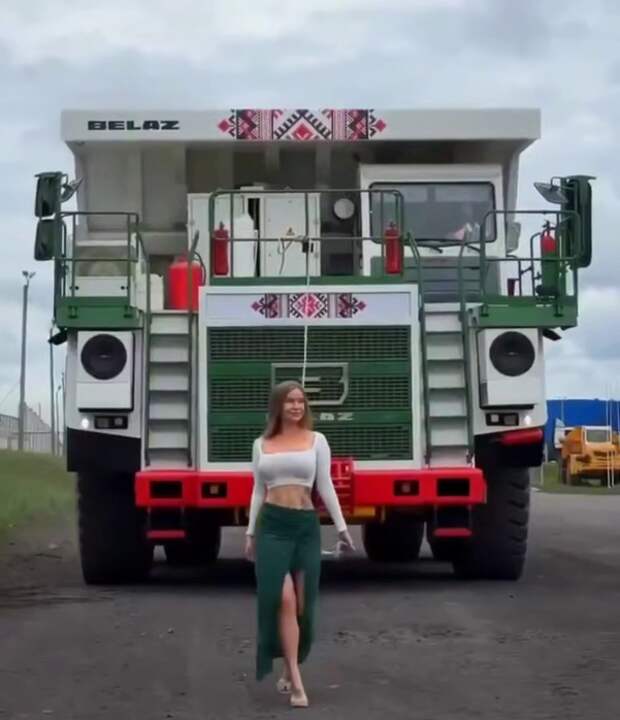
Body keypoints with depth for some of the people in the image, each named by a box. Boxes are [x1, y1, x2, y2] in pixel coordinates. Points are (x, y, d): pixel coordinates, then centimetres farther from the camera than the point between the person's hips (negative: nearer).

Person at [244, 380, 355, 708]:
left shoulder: (316, 440, 7)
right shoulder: (261, 444, 10)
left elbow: (325, 487, 7)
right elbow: (258, 491, 14)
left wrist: (341, 527, 2)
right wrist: (250, 532, 11)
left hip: (306, 525, 1)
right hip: (272, 525, -1)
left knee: (302, 604, 3)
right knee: (284, 600, -13)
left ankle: (289, 671, 20)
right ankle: (296, 681, -12)